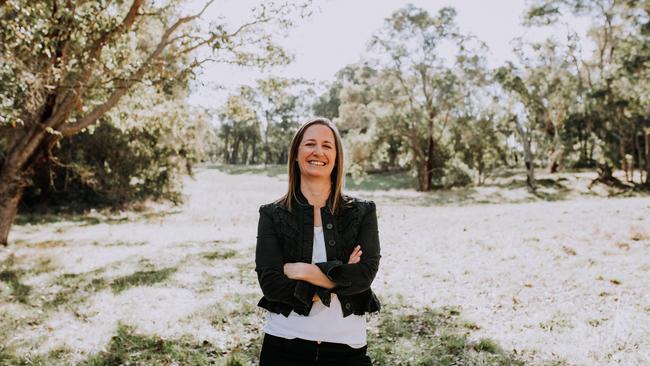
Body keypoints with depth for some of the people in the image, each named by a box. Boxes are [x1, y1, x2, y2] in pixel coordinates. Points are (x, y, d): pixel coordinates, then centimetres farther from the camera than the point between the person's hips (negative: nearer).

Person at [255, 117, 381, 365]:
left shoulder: (363, 212, 0)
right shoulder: (272, 215, -2)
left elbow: (364, 274, -11)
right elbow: (270, 283, -12)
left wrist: (304, 270, -16)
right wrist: (339, 278, -15)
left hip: (346, 345, 1)